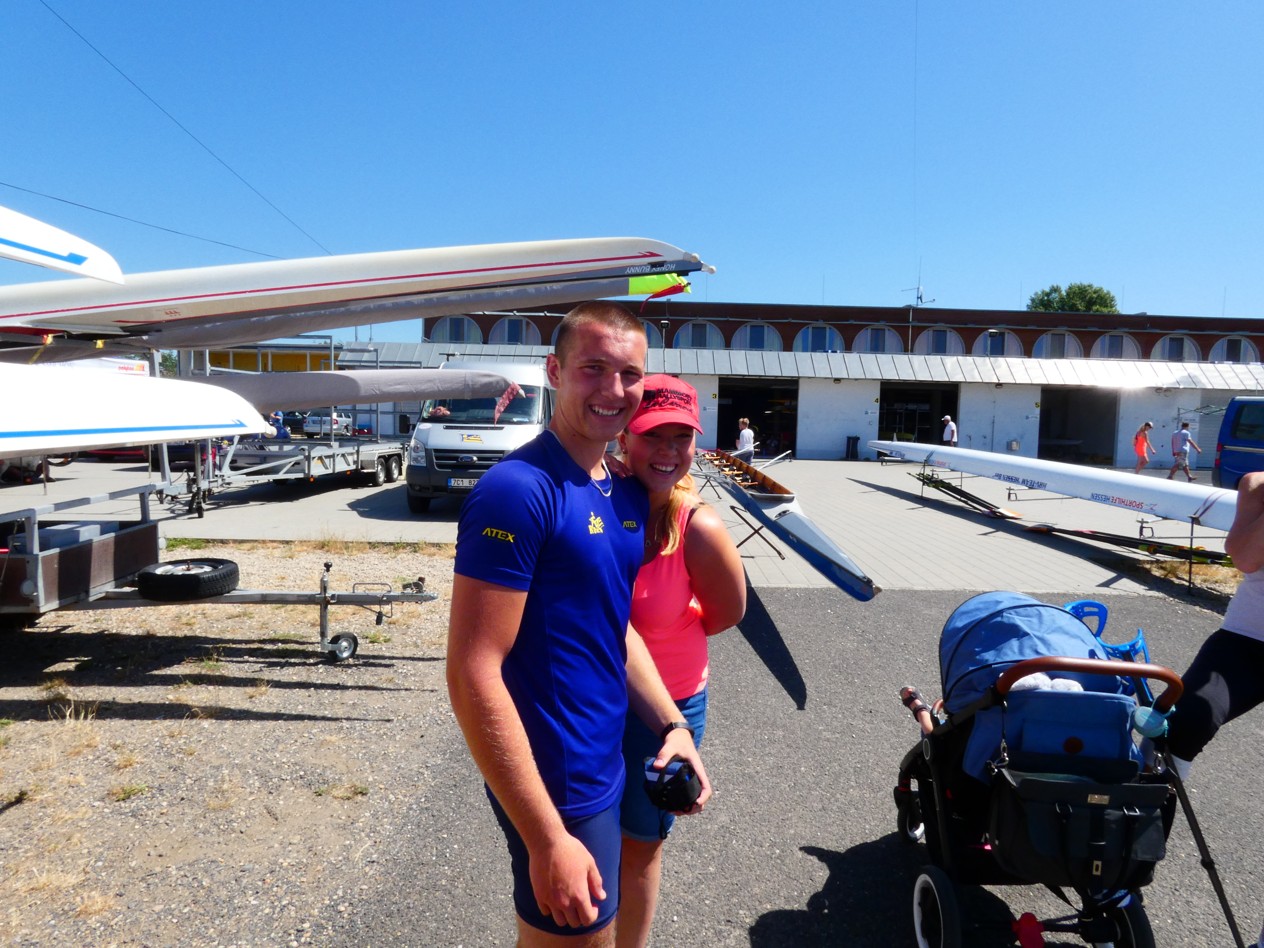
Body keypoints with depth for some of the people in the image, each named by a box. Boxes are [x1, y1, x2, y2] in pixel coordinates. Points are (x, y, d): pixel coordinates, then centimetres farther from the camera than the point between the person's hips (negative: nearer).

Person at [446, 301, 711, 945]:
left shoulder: (627, 495, 3)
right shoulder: (518, 489, -23)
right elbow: (473, 675, -25)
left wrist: (670, 724, 4)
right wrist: (549, 840, -25)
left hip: (605, 766, 8)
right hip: (556, 785, -8)